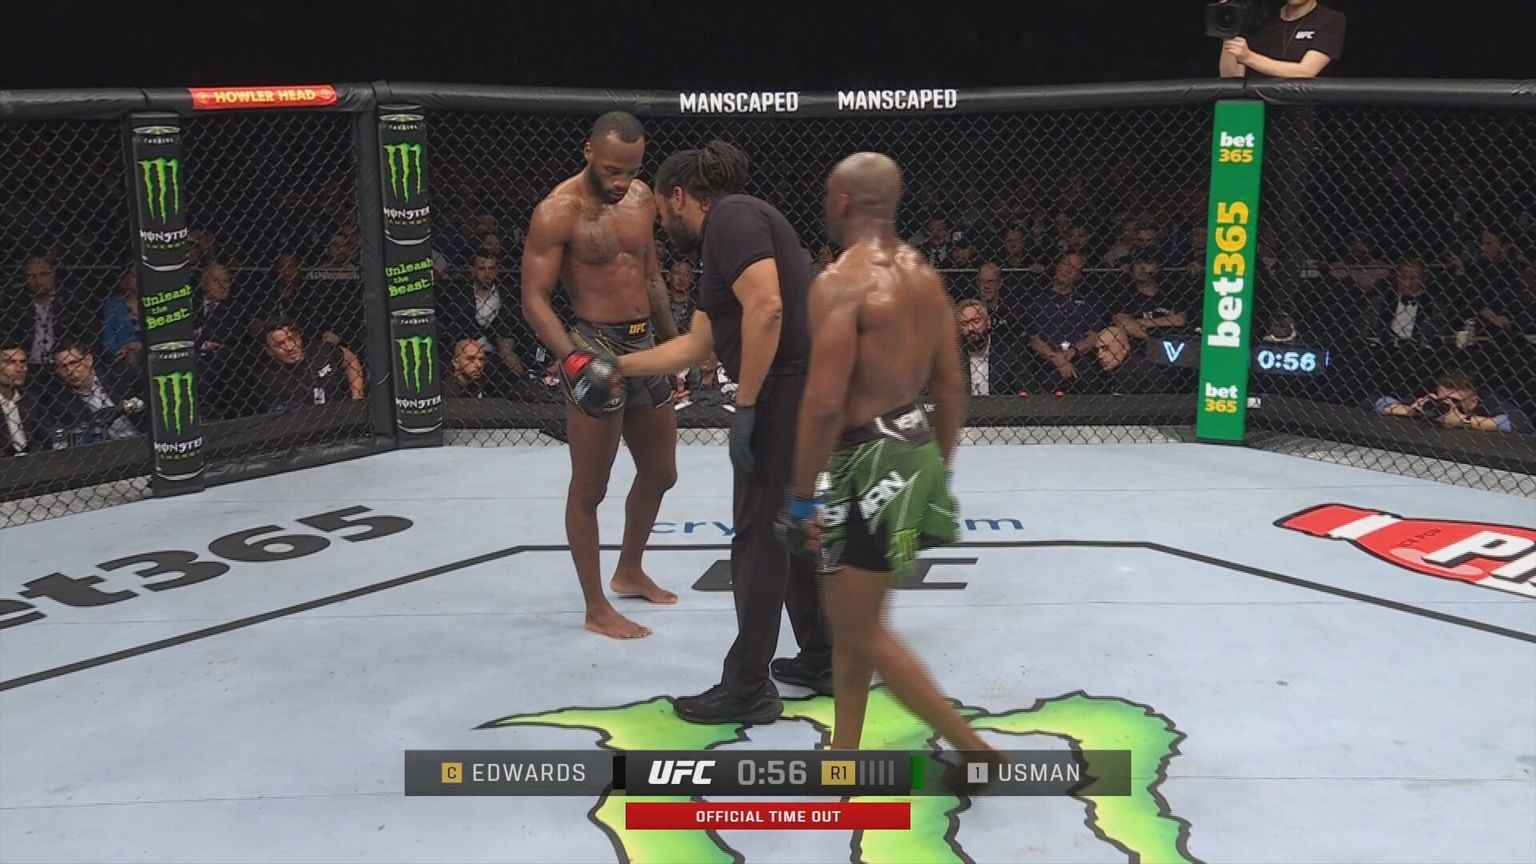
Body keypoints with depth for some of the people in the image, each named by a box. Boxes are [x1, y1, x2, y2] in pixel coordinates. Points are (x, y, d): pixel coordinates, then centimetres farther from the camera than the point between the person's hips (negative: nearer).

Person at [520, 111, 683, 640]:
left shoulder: (642, 199, 7)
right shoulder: (558, 212, -14)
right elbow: (534, 301, -17)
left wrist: (675, 341, 21)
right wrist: (574, 359, -31)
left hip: (645, 346, 8)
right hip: (595, 349, -8)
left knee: (660, 473, 19)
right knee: (589, 489, 2)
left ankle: (629, 572, 40)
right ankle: (596, 609, 14)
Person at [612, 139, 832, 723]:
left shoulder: (731, 217, -9)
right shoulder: (726, 235, 22)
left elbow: (767, 309, -23)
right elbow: (695, 344, 27)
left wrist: (744, 406, -19)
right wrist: (618, 366, 32)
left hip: (790, 393, -10)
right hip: (810, 391, 10)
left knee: (761, 537, -1)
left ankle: (747, 689, 9)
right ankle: (821, 660, 31)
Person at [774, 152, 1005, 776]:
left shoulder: (840, 280, -18)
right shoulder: (923, 273, 9)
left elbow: (824, 402, -23)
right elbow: (951, 386, 13)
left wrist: (802, 495, -16)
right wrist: (938, 467, 21)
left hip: (867, 461, -9)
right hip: (911, 446, 9)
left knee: (860, 631, 4)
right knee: (851, 619, 19)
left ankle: (976, 749, 10)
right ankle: (844, 756, 30)